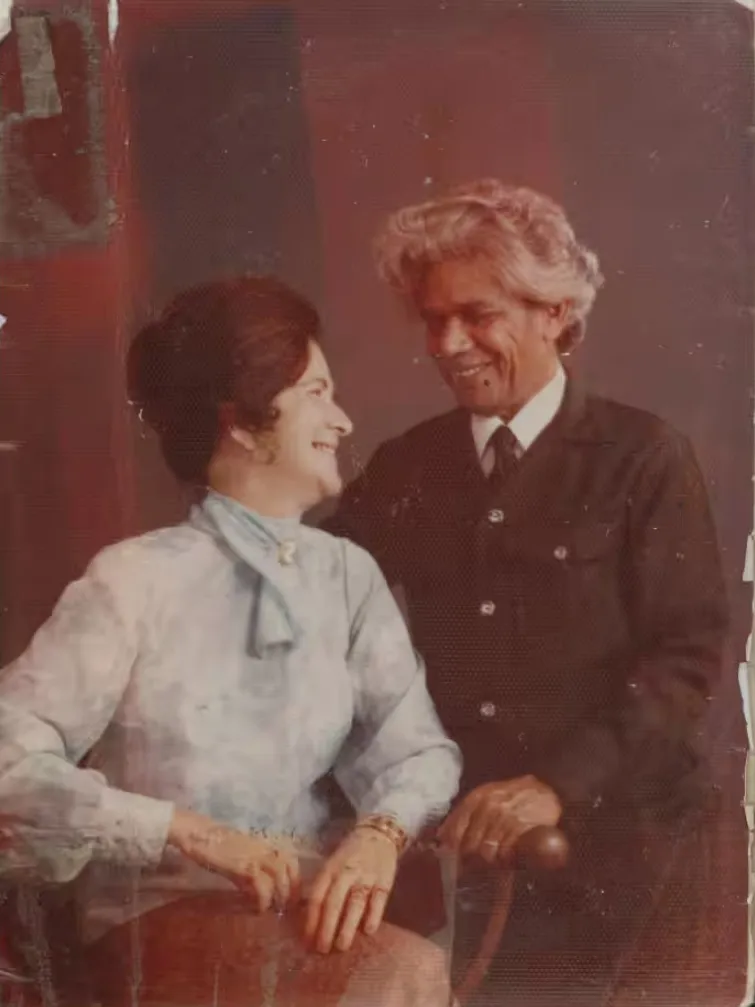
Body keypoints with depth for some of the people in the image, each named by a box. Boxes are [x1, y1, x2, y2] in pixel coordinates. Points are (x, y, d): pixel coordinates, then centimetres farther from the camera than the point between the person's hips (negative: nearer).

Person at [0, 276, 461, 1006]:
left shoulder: (348, 574, 6)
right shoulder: (136, 581, -9)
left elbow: (414, 746, 0)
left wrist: (382, 833, -22)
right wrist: (190, 833, -21)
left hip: (312, 900, 5)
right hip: (158, 919, -5)